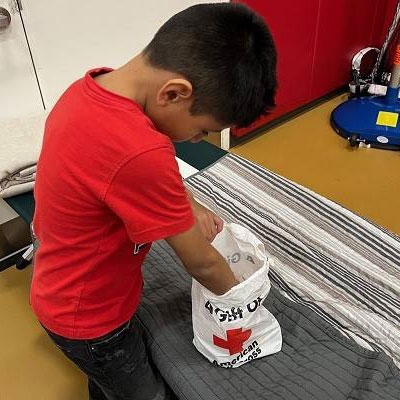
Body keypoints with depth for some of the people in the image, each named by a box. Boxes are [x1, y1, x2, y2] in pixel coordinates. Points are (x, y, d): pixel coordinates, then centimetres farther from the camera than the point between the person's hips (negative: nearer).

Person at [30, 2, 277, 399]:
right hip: (88, 315, -7)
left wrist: (189, 207, -5)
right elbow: (200, 263, -24)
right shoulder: (137, 152, -41)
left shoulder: (94, 86, -12)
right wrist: (236, 293, -5)